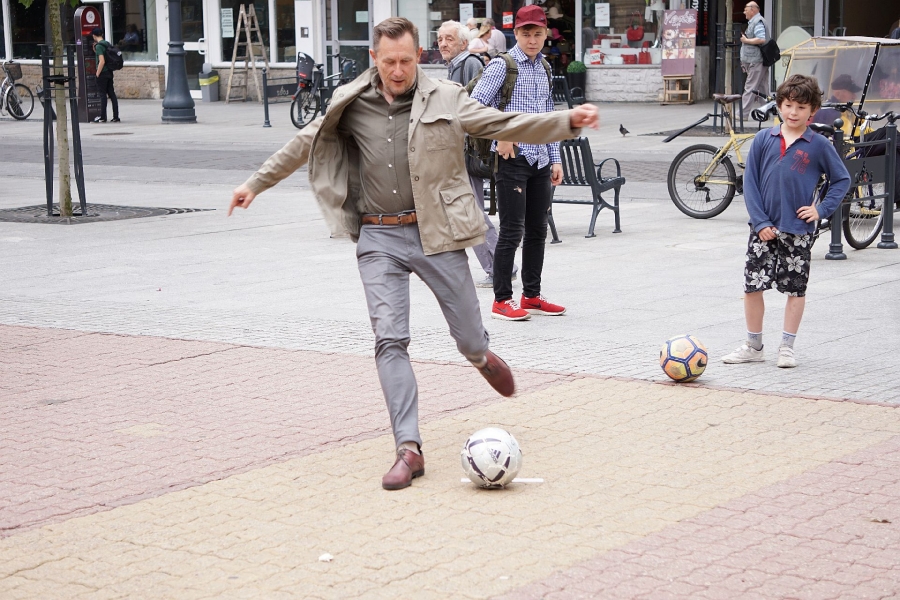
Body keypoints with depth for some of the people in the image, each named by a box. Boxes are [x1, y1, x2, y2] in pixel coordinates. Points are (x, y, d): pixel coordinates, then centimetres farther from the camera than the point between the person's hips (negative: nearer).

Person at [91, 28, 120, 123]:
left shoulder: (99, 46, -14)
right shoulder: (107, 44, 11)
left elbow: (102, 61, -21)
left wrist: (97, 74, -15)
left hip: (103, 73, -8)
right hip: (109, 72, 8)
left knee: (103, 95, -3)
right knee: (112, 94, 7)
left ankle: (102, 117, 1)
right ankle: (116, 117, 6)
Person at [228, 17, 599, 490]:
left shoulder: (446, 100, 0)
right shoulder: (352, 106, 5)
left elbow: (505, 125, -2)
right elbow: (305, 144, 18)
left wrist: (568, 121, -14)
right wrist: (256, 183, 23)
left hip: (435, 233, -1)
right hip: (379, 239, 1)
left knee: (469, 339, 6)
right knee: (389, 339, -10)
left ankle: (482, 358, 46)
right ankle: (408, 449, -9)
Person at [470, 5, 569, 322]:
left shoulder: (545, 67, 14)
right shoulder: (502, 66, -7)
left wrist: (556, 159, 15)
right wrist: (500, 136, -15)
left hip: (541, 161, 7)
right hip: (512, 159, -7)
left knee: (537, 230, 10)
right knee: (512, 232, -6)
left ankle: (531, 295, 19)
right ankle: (502, 300, 1)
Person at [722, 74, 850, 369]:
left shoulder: (819, 145, -3)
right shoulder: (763, 140, 0)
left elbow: (842, 179, 6)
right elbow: (750, 182, 0)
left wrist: (822, 209, -6)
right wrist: (760, 222, -7)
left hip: (798, 232, -2)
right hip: (764, 229, 2)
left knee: (795, 289, 6)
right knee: (752, 286, 4)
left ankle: (787, 347, 18)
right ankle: (753, 346, 18)